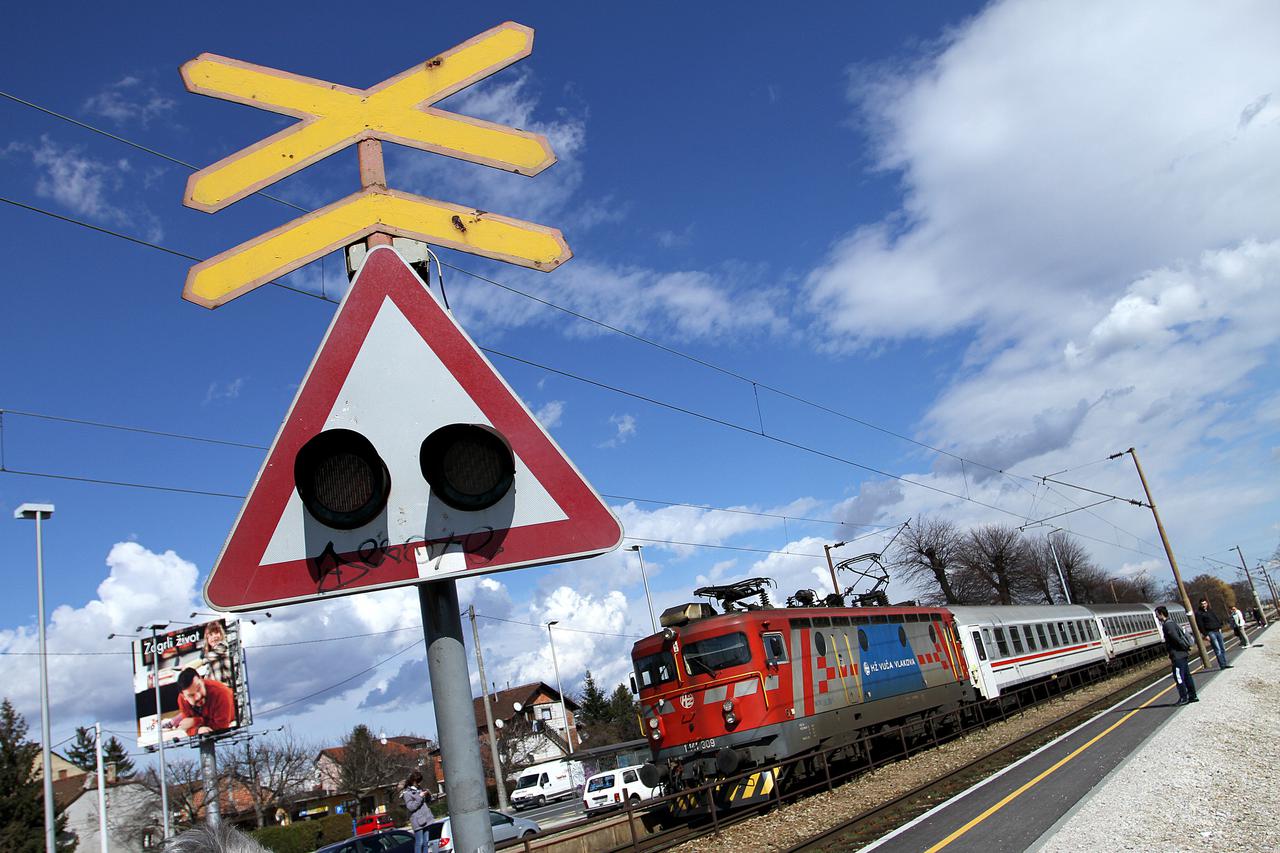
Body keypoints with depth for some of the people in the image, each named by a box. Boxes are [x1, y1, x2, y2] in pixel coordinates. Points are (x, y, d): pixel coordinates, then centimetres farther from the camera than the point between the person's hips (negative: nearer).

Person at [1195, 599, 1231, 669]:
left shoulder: (1210, 611, 16)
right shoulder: (1198, 613, -5)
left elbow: (1217, 619, 23)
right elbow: (1200, 625, -9)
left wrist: (1220, 628, 10)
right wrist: (1205, 635, -13)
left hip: (1217, 631, 7)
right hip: (1210, 632, -7)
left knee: (1223, 648, 7)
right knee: (1217, 649, -10)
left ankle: (1225, 664, 13)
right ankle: (1222, 665, -9)